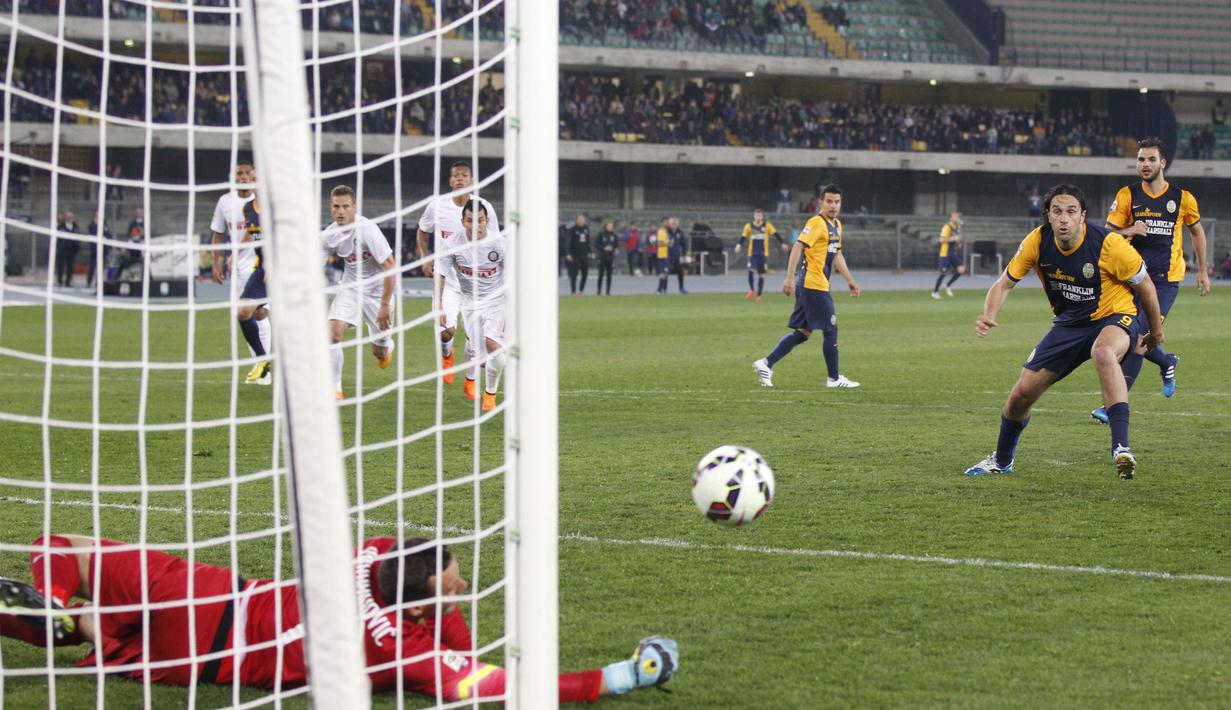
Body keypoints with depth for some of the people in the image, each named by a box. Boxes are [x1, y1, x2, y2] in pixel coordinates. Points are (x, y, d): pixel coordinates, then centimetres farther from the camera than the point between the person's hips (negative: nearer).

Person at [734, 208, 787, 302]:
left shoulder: (767, 226, 4)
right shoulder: (749, 226, 4)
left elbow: (776, 234, 4)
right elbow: (743, 237, 3)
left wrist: (782, 244, -5)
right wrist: (739, 245, -14)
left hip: (763, 254, 1)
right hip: (752, 254, -1)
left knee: (761, 275, 3)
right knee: (751, 271, -22)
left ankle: (759, 295, 13)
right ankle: (751, 290, -4)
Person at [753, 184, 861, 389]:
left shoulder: (837, 225, 17)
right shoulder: (817, 223, -13)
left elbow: (837, 255, 28)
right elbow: (797, 247, -21)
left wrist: (850, 280, 27)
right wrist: (789, 278, -28)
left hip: (812, 286, 9)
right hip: (814, 285, -9)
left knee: (803, 332, 8)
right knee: (830, 330, -1)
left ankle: (766, 363, 6)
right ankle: (834, 378, 9)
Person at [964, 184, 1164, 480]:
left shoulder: (1109, 244, -24)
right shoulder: (1038, 242, -14)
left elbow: (1144, 285, -7)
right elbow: (1004, 283, -3)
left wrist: (1156, 330, 5)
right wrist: (989, 315, -24)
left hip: (1114, 317, -5)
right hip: (1068, 323, 5)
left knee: (1104, 353, -42)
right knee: (1021, 394, 1)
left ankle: (1121, 447, -43)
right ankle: (1001, 460, 31)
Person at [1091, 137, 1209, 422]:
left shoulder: (1182, 198, 0)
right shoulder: (1127, 195, 1)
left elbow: (1197, 230, 17)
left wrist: (1202, 270, 19)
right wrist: (1131, 231, -20)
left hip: (1166, 280, -3)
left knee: (1140, 337, -15)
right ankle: (1167, 362, 40)